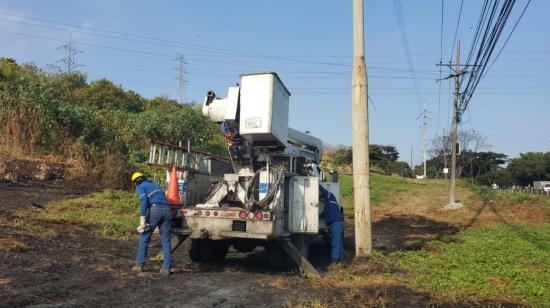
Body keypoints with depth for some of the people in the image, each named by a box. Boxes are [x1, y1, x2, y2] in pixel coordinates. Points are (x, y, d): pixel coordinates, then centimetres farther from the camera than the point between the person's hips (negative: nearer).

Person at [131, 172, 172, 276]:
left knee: (144, 238, 10)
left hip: (154, 209, -5)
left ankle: (139, 265, 16)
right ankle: (166, 268, 2)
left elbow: (144, 201, -9)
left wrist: (142, 220, -14)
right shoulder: (154, 184, 30)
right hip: (166, 210, 5)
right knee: (166, 240, 5)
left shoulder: (140, 187, 10)